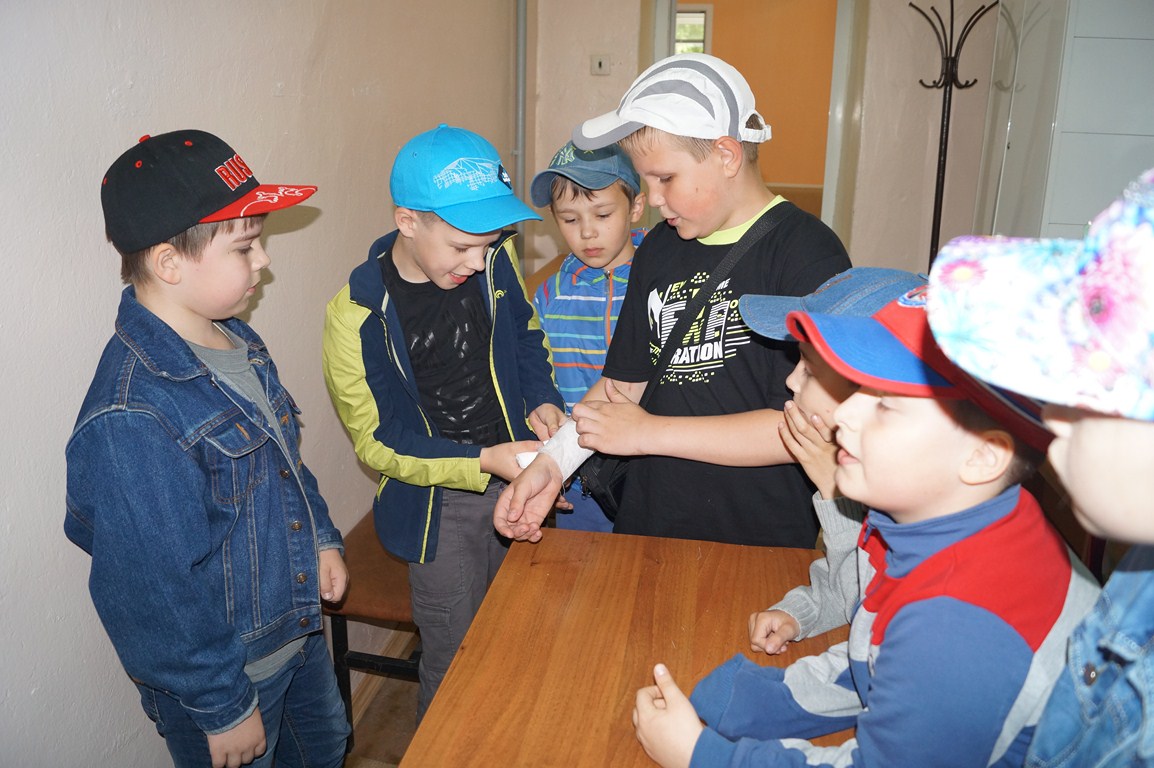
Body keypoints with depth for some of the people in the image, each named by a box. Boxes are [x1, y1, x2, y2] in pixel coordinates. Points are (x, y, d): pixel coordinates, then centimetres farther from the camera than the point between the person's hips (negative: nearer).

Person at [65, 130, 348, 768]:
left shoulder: (235, 342, -3)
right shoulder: (130, 420, -32)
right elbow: (153, 593, -27)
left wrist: (322, 538, 8)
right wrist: (222, 708, -18)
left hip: (298, 624, 8)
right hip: (218, 671, -8)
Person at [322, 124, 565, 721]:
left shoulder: (493, 259, -10)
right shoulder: (356, 316, -21)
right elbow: (377, 442, -14)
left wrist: (541, 401, -10)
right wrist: (483, 462, -25)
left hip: (515, 475, 4)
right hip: (439, 503, -4)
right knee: (455, 662, 10)